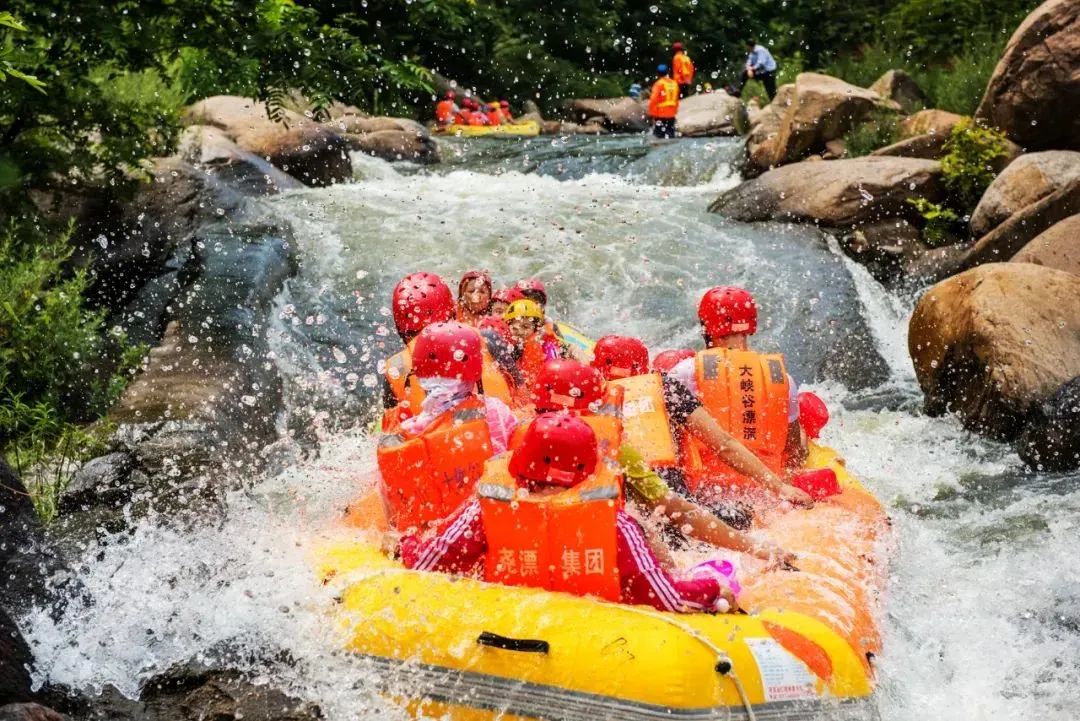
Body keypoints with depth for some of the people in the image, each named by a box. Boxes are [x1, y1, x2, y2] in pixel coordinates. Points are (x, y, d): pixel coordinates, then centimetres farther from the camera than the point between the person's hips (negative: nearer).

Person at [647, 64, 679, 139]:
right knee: (670, 135, 8)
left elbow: (653, 100, -15)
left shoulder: (659, 84, -12)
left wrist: (651, 112, -8)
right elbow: (676, 100, 11)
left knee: (659, 134, -3)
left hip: (660, 114, -5)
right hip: (671, 114, 5)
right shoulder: (674, 84, 6)